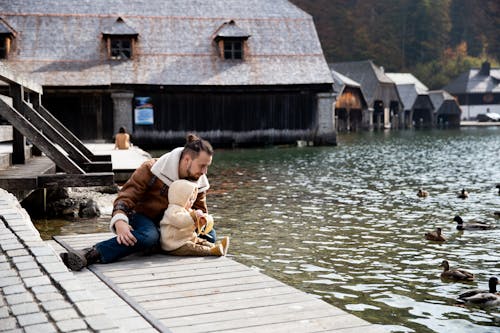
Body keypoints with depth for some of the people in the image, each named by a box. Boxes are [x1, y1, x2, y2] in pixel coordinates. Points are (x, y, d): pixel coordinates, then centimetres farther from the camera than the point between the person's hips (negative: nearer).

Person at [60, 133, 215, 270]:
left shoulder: (199, 181, -1)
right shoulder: (152, 169, -18)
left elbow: (200, 208, 7)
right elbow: (126, 196, -21)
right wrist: (119, 221, -41)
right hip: (143, 217, -5)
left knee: (210, 235, -20)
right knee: (149, 236, -44)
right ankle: (90, 254, -53)